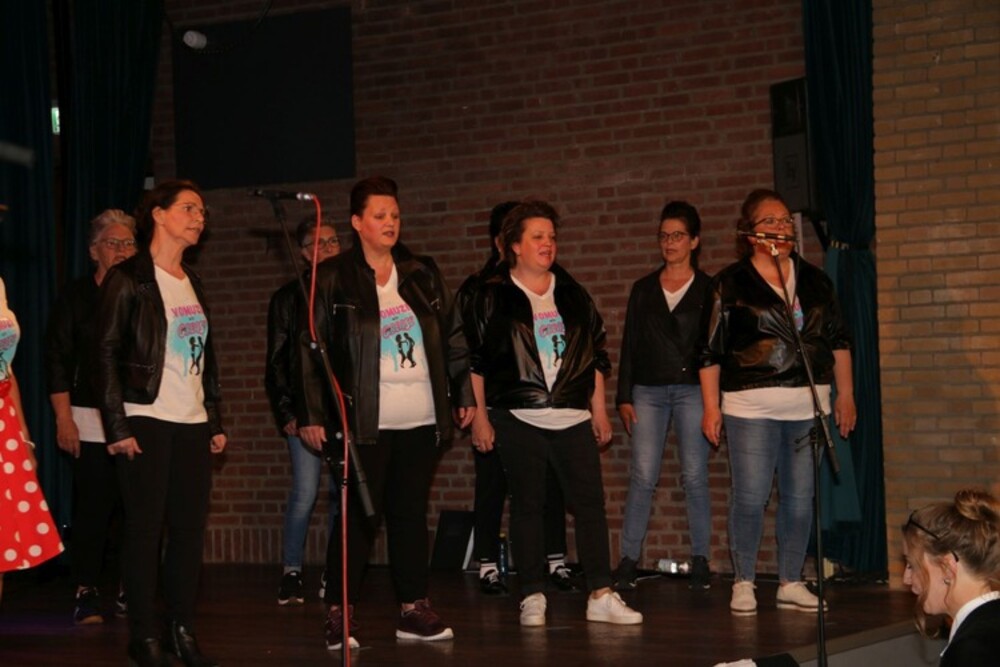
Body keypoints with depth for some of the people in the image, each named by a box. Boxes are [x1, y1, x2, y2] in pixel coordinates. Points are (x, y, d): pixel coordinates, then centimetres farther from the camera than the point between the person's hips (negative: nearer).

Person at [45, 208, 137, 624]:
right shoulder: (77, 297, 5)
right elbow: (57, 360, 2)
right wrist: (63, 419, -6)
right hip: (91, 421, -2)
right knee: (93, 508, -5)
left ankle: (129, 593, 8)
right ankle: (86, 594, 5)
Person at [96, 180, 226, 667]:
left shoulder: (193, 284, 16)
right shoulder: (129, 279, -4)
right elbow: (107, 353, -9)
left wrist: (215, 422, 15)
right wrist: (118, 426, -15)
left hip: (193, 424, 6)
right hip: (146, 421, -6)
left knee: (190, 527, 4)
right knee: (145, 528, -3)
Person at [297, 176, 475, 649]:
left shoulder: (423, 275, 12)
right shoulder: (332, 279, -1)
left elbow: (450, 339, 15)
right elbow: (311, 351, -3)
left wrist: (463, 394, 11)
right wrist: (311, 414, -8)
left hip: (421, 418, 4)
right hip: (365, 420, -4)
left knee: (411, 513, 8)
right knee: (359, 516, -4)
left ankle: (414, 609, 14)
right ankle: (339, 614, 3)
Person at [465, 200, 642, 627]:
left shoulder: (572, 295, 14)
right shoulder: (491, 297, 2)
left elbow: (595, 354, 17)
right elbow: (474, 360, 0)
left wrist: (599, 410, 13)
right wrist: (479, 416, -5)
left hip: (572, 417, 3)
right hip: (518, 417, -3)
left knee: (590, 501, -2)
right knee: (527, 504, 1)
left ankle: (601, 595, 0)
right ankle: (533, 597, 8)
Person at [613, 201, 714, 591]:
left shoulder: (708, 290, 6)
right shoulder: (644, 289, 13)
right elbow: (629, 345, 12)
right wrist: (624, 397, 5)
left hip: (692, 389, -2)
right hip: (648, 390, 2)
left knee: (695, 477, -2)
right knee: (642, 477, -4)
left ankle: (700, 560, 4)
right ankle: (628, 559, -1)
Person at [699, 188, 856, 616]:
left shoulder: (814, 280, 13)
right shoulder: (730, 284, 1)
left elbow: (838, 340, 17)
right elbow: (711, 350, 1)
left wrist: (845, 395, 14)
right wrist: (711, 406, -4)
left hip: (808, 404, 4)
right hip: (751, 406, -4)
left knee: (800, 498, 6)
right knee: (750, 497, -6)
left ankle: (791, 584, 15)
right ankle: (743, 584, 7)